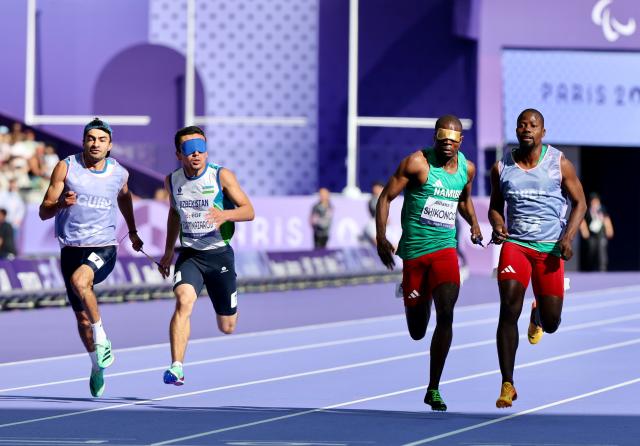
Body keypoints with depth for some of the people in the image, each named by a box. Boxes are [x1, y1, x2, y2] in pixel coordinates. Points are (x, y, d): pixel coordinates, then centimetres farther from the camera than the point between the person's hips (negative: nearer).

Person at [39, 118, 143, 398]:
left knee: (79, 280, -34)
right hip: (71, 248, 2)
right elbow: (44, 212, -4)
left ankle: (101, 339, -17)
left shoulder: (119, 173, 2)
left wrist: (132, 232, 35)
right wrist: (61, 203, -25)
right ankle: (97, 366, 32)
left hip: (104, 248, -2)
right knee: (81, 316, 10)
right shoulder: (66, 168, -4)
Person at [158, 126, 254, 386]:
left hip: (219, 254, -1)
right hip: (189, 254, 1)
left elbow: (248, 211, -12)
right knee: (184, 301, -29)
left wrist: (225, 215, -32)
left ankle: (231, 313, 49)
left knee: (227, 327, 8)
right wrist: (168, 251, 22)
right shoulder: (172, 181, 0)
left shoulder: (222, 176, -11)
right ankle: (176, 367, -33)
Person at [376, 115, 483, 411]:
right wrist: (381, 238, -15)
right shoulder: (418, 162, -9)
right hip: (414, 250, -2)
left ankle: (433, 390, -12)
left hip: (445, 249, 2)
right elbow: (386, 197, -6)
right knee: (417, 332, 8)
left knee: (446, 314, -20)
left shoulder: (467, 169, 6)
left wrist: (474, 223, 7)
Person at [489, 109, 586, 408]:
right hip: (514, 244, 1)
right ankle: (507, 385, -14)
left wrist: (568, 237, -12)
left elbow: (579, 203, 4)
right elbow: (495, 207, 15)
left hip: (550, 248, 0)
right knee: (509, 310, -18)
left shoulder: (559, 164, -2)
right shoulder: (502, 167, 4)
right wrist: (497, 226, -8)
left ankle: (538, 317, 43)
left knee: (551, 323, 1)